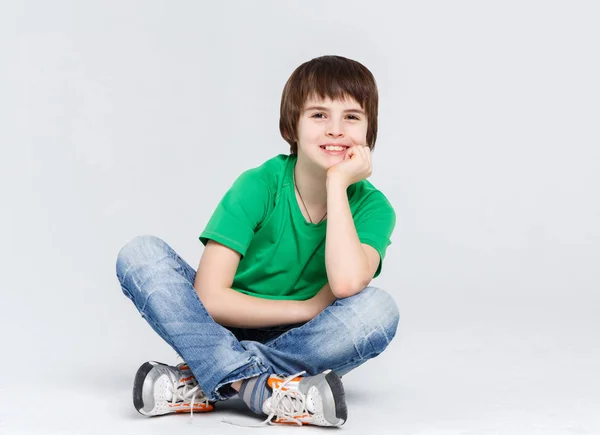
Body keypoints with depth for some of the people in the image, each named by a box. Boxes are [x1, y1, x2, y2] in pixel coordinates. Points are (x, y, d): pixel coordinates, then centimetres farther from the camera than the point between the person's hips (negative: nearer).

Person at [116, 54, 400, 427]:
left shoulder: (372, 207, -11)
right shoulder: (260, 185, -13)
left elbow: (346, 282, -34)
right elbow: (209, 298, -20)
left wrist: (337, 181, -26)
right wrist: (310, 308, -20)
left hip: (304, 343, 0)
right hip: (228, 333, 0)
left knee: (378, 309, -30)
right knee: (139, 254, -21)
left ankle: (205, 385, -26)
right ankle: (265, 391, -35)